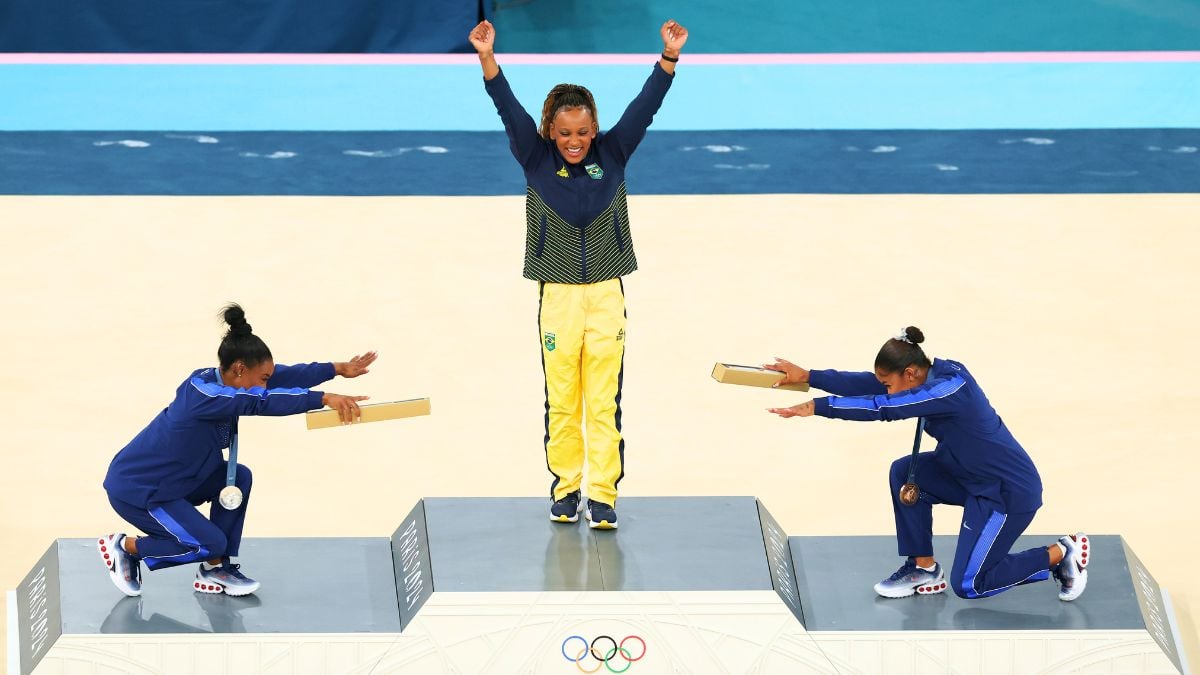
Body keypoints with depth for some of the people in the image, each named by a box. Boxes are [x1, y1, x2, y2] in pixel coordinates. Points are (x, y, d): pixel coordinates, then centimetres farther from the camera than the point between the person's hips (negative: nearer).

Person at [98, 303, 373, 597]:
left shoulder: (217, 379, -4)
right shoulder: (203, 393, -30)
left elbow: (282, 375, -3)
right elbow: (262, 401, -43)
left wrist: (338, 369, -10)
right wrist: (324, 398, -47)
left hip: (170, 482, 10)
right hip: (133, 490, -10)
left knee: (239, 478, -1)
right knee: (210, 543, -11)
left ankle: (214, 571, 9)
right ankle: (125, 547, 7)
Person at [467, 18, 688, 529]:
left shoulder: (613, 153, 1)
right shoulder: (536, 159, -1)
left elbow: (645, 106, -7)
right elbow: (509, 110, -13)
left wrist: (670, 56, -21)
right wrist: (486, 57, -26)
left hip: (607, 295, 0)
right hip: (557, 296, 0)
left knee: (604, 402, -2)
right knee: (561, 402, 5)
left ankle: (602, 495, 1)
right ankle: (565, 488, 17)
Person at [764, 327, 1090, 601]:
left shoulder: (950, 389, -29)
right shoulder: (933, 375, -2)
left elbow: (882, 407, -34)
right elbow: (867, 384, -3)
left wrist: (815, 407, -34)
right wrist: (808, 377, -9)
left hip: (1011, 492, -9)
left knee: (967, 585, -2)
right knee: (904, 472, -3)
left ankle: (1061, 554, 9)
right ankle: (923, 568, 9)